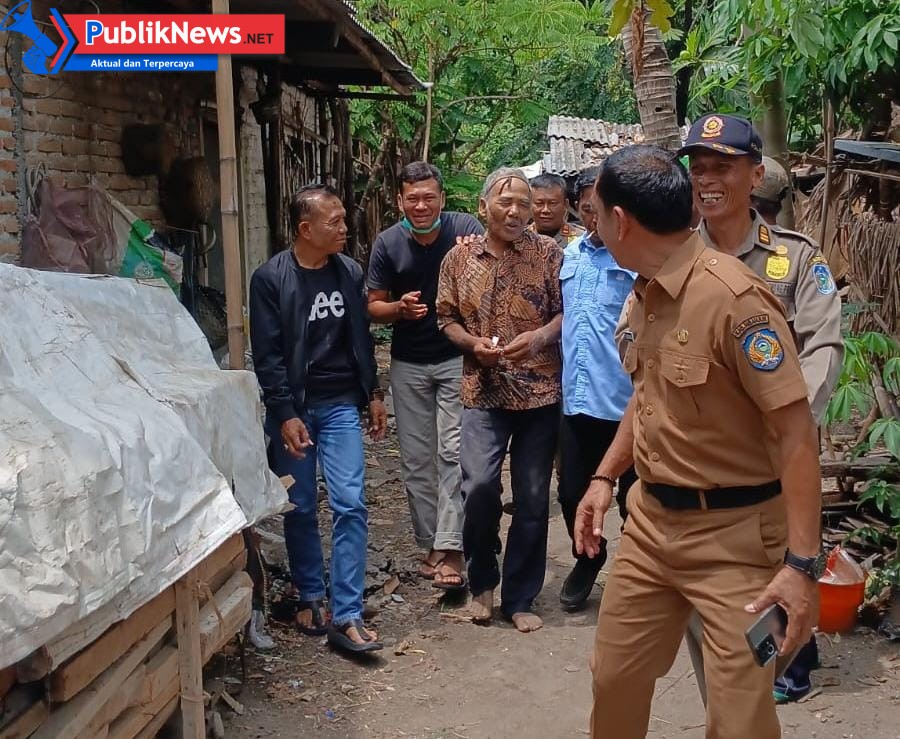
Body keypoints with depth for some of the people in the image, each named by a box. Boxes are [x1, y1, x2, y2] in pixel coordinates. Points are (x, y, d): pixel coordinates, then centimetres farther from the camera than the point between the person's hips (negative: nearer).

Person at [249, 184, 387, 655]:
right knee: (300, 509, 8)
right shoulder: (270, 279, -9)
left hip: (340, 405, 3)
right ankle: (310, 598, 26)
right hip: (292, 408, -3)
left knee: (350, 505, -6)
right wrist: (286, 415, -16)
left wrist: (373, 395, 13)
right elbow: (267, 354, -11)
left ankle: (346, 616, -3)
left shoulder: (349, 273, 4)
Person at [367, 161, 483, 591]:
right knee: (416, 460, 8)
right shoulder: (388, 243, -2)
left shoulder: (467, 230, -8)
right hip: (409, 365, 3)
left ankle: (450, 548, -8)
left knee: (453, 453, -9)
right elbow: (374, 307, 5)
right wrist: (399, 308, -17)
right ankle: (431, 544, 19)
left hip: (457, 359, -3)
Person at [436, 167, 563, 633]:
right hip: (483, 392, 0)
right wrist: (472, 343, -8)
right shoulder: (459, 258, 5)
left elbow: (567, 311, 1)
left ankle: (520, 598, 21)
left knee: (532, 498, 6)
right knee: (479, 485, -13)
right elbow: (446, 317, 11)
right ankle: (482, 582, 13)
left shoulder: (547, 253, 0)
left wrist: (540, 337, -17)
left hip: (539, 391, 0)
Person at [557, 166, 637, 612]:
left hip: (625, 397, -5)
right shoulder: (570, 255, 12)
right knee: (572, 492, 14)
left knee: (633, 497, 9)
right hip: (576, 396, 6)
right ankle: (588, 558, 38)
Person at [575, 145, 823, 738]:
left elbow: (796, 429, -22)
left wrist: (802, 563, -25)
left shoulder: (734, 296, -22)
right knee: (615, 679, 16)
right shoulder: (647, 293, 6)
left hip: (732, 532, -8)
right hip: (651, 519, 8)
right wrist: (606, 477, 17)